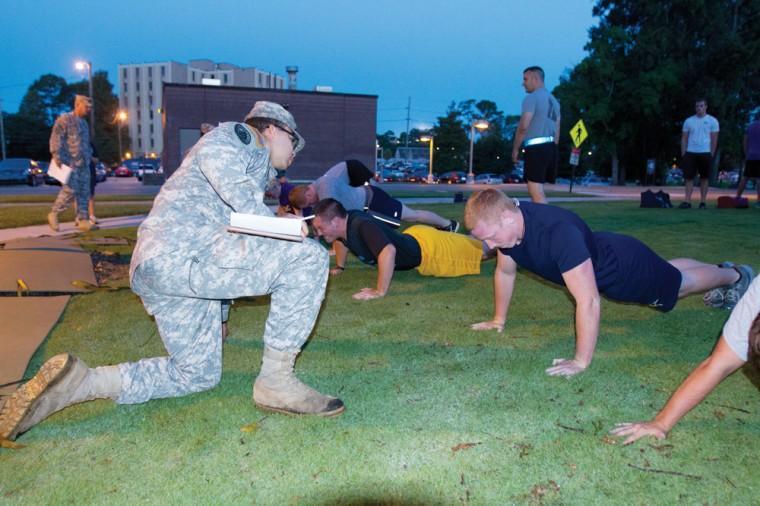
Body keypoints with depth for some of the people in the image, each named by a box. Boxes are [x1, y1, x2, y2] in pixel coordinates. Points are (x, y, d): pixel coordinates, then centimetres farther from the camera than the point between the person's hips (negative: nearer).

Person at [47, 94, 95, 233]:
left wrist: (90, 156, 18)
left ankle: (83, 220, 4)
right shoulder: (64, 119, -5)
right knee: (70, 190, -12)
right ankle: (53, 214, 6)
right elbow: (56, 139, -10)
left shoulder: (83, 122, 21)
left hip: (83, 164, 8)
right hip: (70, 163, -8)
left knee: (84, 192, 3)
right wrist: (58, 157, -17)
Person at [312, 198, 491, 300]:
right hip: (413, 237, 8)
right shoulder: (343, 224, -11)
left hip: (427, 247, -8)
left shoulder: (362, 226, -39)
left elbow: (388, 252, -54)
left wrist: (380, 291, -49)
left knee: (478, 251, 13)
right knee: (462, 248, 32)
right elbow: (342, 239, 15)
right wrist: (339, 267, 14)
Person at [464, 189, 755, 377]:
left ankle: (735, 275, 53)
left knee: (680, 284, 22)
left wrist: (581, 362, -40)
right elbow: (505, 272, -4)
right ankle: (729, 271, 61)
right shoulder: (507, 226, -23)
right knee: (668, 274, 33)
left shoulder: (558, 231, -47)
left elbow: (588, 301, -46)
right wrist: (499, 320, 2)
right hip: (604, 260, 7)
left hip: (626, 266, -7)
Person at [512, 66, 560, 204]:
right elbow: (557, 129, 19)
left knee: (536, 193, -10)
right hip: (550, 146, 9)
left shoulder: (531, 98, -7)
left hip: (536, 147, -9)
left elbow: (523, 127, -14)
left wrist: (515, 149, -5)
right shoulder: (553, 100, 20)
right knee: (537, 191, 16)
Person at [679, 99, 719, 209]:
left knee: (704, 178, 4)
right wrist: (683, 153, 1)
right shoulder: (688, 121, 8)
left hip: (705, 153, -1)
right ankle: (687, 201, -5)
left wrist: (712, 154, -5)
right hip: (690, 152, 1)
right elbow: (684, 138, 9)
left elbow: (714, 139, 1)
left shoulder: (712, 121, 2)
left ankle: (703, 202, 9)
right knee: (689, 177, -4)